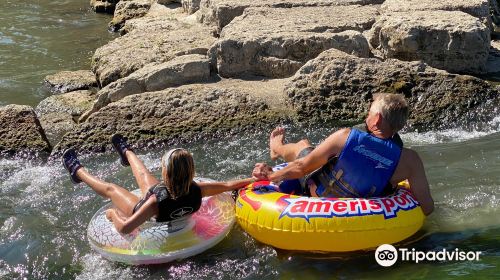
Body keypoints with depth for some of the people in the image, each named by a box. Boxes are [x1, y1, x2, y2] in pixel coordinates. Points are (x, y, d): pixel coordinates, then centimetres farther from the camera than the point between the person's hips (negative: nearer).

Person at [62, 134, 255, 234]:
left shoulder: (157, 201, -48)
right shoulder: (196, 191, -36)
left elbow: (124, 229, -50)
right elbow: (228, 185, -24)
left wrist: (113, 214, -29)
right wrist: (255, 179, -10)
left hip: (148, 220, -4)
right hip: (175, 219, 4)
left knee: (110, 188, 18)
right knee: (142, 174, 25)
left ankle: (78, 172, 47)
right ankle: (126, 153, 60)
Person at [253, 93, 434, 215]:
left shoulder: (345, 137, -29)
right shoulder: (409, 160, -26)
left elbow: (302, 167, -20)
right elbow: (427, 208, -23)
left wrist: (272, 176, -3)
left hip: (315, 195, -2)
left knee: (302, 144, 26)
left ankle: (277, 148, 62)